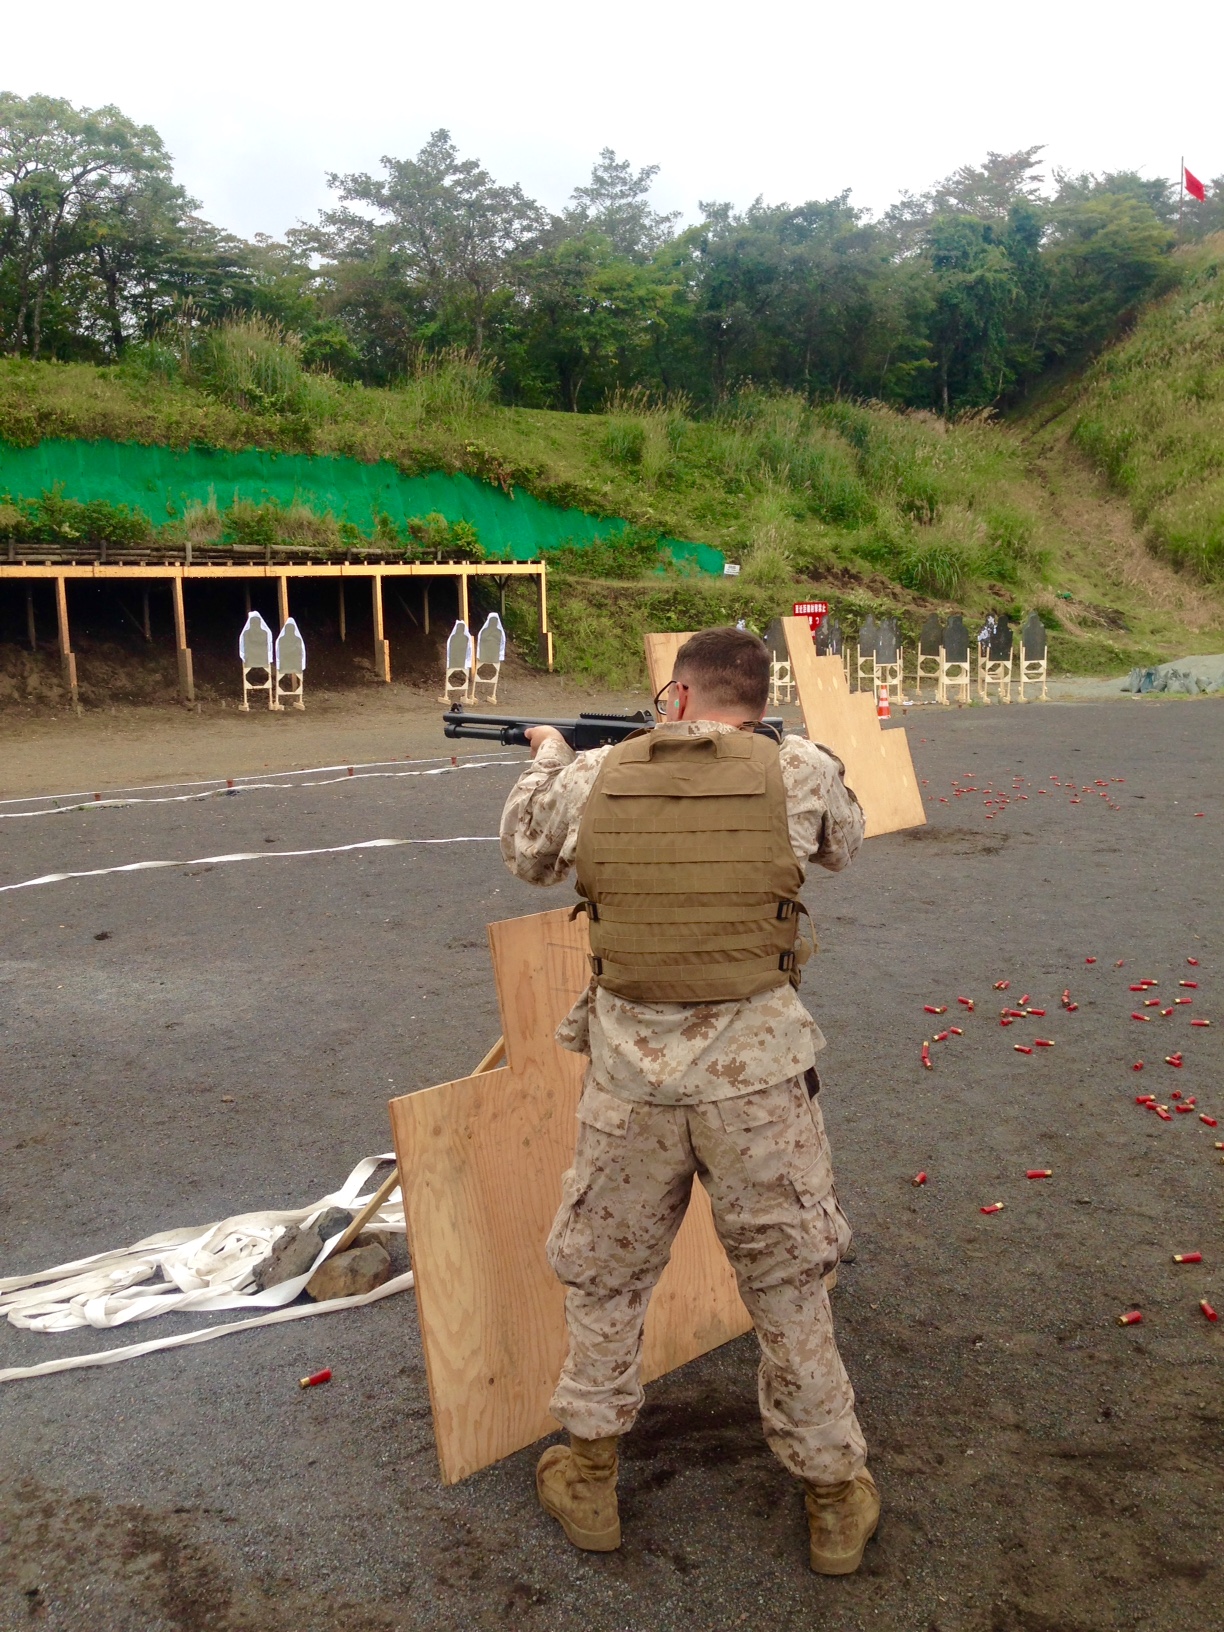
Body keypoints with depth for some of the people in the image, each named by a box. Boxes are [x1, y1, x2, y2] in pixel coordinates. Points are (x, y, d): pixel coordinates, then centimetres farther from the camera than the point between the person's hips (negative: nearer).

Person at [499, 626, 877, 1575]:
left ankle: (588, 1479, 36)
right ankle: (835, 1496, 32)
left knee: (603, 1277, 21)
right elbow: (844, 846, 17)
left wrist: (547, 759, 36)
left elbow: (525, 857, 18)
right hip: (756, 1068, 0)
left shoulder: (592, 776, -1)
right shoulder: (800, 771, -5)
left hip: (629, 1067, 1)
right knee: (789, 1286, 17)